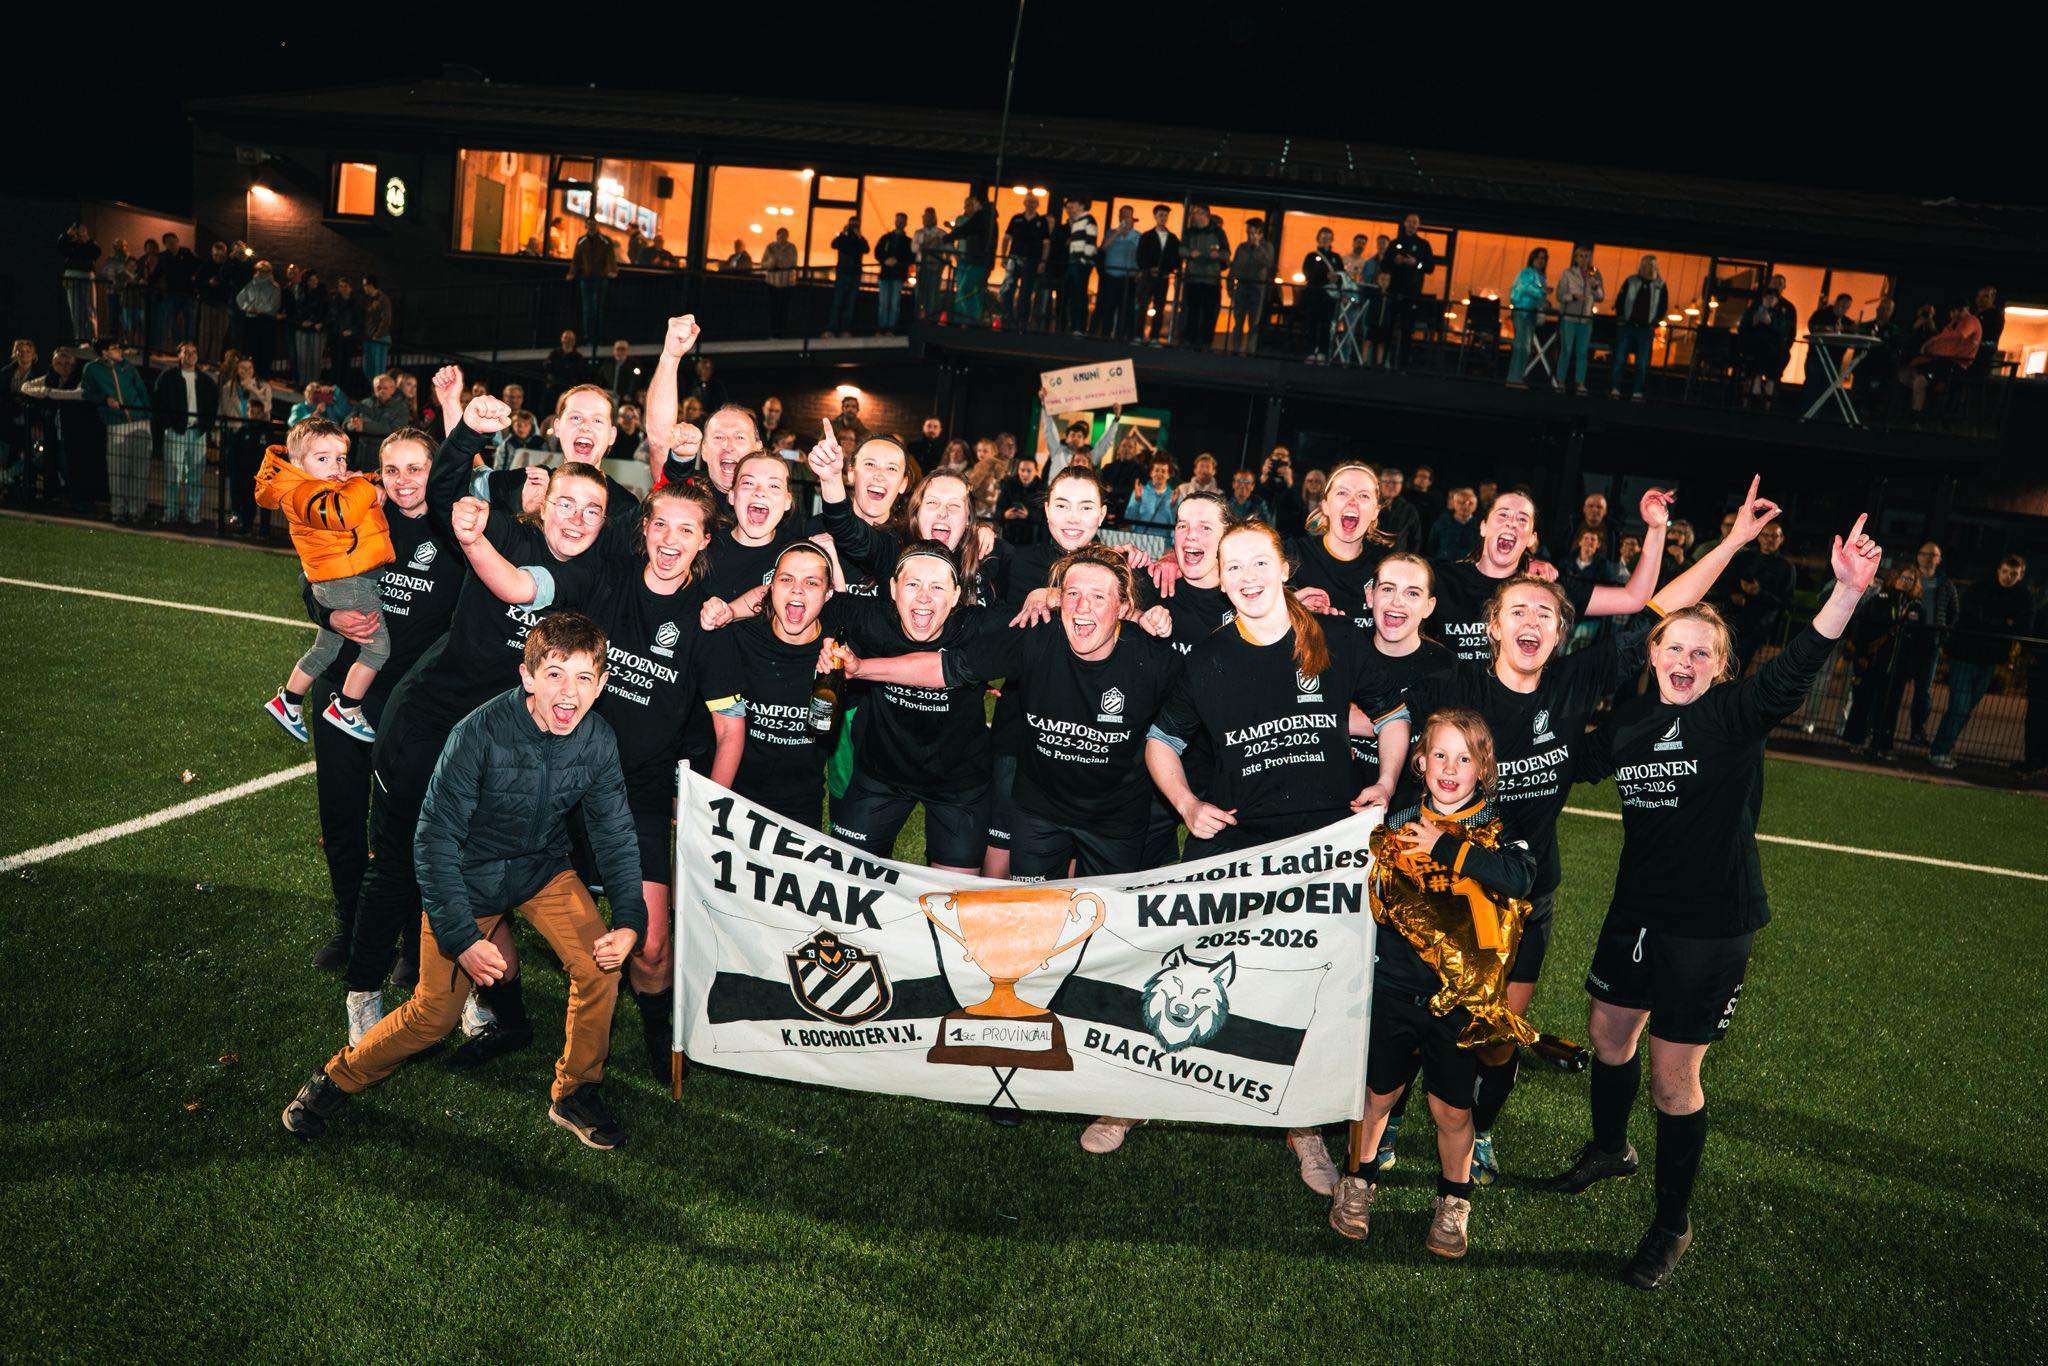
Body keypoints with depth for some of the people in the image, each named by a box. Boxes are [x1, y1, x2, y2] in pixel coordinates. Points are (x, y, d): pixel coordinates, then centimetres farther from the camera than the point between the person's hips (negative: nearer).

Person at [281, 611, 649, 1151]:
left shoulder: (598, 741, -18)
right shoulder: (479, 734, -31)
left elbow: (616, 834, -5)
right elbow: (436, 838, -24)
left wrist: (629, 922, -16)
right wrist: (463, 939, -27)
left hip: (544, 867, 3)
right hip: (469, 875, -3)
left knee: (599, 965, -16)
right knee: (435, 1013, 1)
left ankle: (575, 1093, 7)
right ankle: (338, 1078, 30)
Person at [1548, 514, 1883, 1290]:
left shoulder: (1737, 713, -12)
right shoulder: (1630, 718, 2)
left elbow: (1796, 671, -30)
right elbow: (1575, 766, 19)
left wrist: (1847, 591, -45)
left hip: (1711, 925, -5)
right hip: (1636, 908, 5)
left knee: (1673, 1076, 2)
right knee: (1608, 1032, 20)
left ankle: (1673, 1226, 23)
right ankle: (1609, 1149, 50)